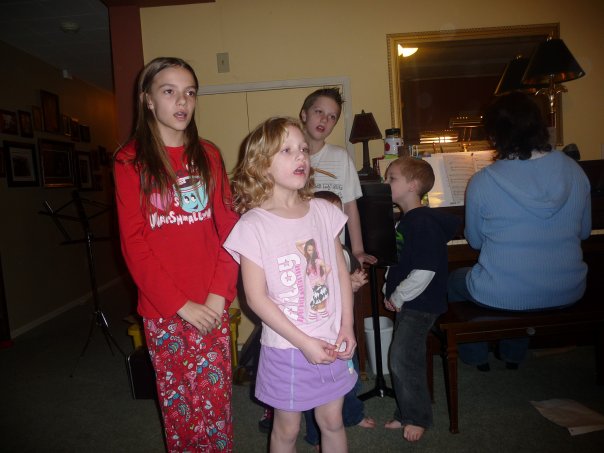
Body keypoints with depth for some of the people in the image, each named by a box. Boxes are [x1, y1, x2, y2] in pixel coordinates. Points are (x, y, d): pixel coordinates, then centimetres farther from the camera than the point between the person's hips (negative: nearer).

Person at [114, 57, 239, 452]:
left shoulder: (208, 155, 7)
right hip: (163, 308, -2)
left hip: (212, 304, 2)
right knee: (177, 405, 11)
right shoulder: (131, 161, -1)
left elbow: (228, 228, 2)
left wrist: (220, 293, -8)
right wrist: (180, 305, -11)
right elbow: (134, 244, -6)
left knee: (215, 401, 8)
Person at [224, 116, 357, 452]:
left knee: (332, 421, 20)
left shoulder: (323, 211, -1)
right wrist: (304, 342, -15)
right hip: (287, 347, -3)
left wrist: (347, 326, -3)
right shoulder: (253, 225, -14)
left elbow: (341, 272, 5)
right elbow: (257, 297, -14)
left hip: (332, 342, 4)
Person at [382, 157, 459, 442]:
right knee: (401, 360, 16)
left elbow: (424, 272, -27)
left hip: (421, 304, -9)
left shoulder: (423, 223, -22)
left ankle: (419, 418, 17)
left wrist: (397, 297, -17)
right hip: (406, 302, 10)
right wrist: (389, 290, 8)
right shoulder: (406, 220, 9)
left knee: (403, 360, -4)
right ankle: (405, 413, 33)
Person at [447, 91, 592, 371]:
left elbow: (475, 241, -2)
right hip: (568, 293, 5)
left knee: (454, 279, 26)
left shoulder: (481, 183, -17)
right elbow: (584, 232, 8)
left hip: (502, 296, -4)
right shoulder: (574, 171, -6)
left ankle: (477, 356, 38)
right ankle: (512, 354, 46)